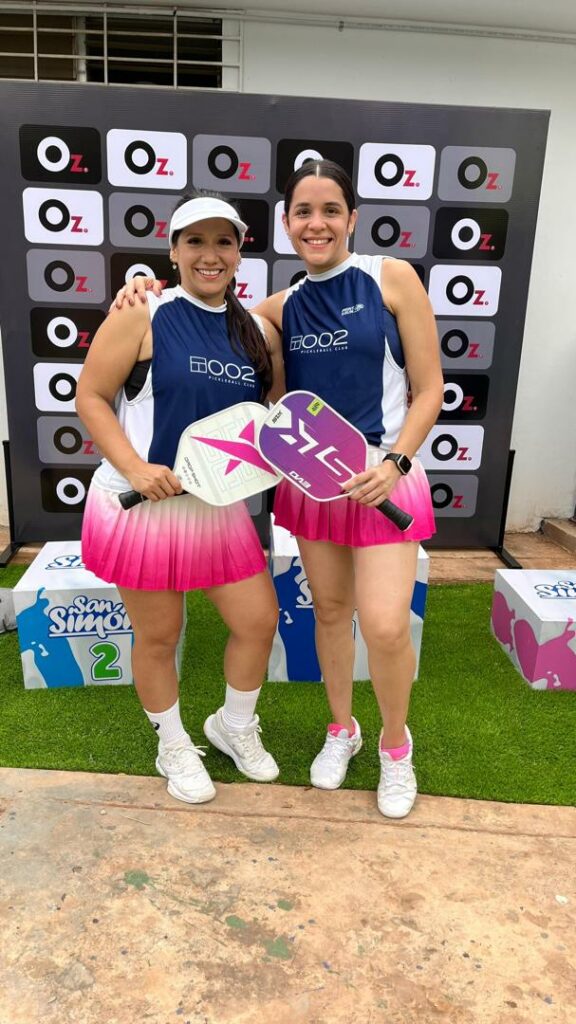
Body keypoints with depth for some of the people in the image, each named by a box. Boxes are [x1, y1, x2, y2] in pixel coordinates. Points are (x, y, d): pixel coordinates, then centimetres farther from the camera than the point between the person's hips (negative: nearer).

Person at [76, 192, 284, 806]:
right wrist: (136, 468, -19)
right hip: (143, 503, -4)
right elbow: (90, 398, -8)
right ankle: (174, 747, 38)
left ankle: (234, 726, 38)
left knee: (259, 619, 8)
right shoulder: (142, 316, -8)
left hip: (220, 506, 5)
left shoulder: (258, 330, 5)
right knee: (159, 635, 10)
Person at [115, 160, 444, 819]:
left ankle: (395, 743, 20)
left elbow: (428, 388, -4)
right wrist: (151, 293, -3)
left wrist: (395, 461, -17)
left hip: (384, 475, -3)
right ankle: (342, 728, 37)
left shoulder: (392, 278, -4)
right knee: (328, 609, 12)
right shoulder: (283, 308, 5)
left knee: (386, 627, -11)